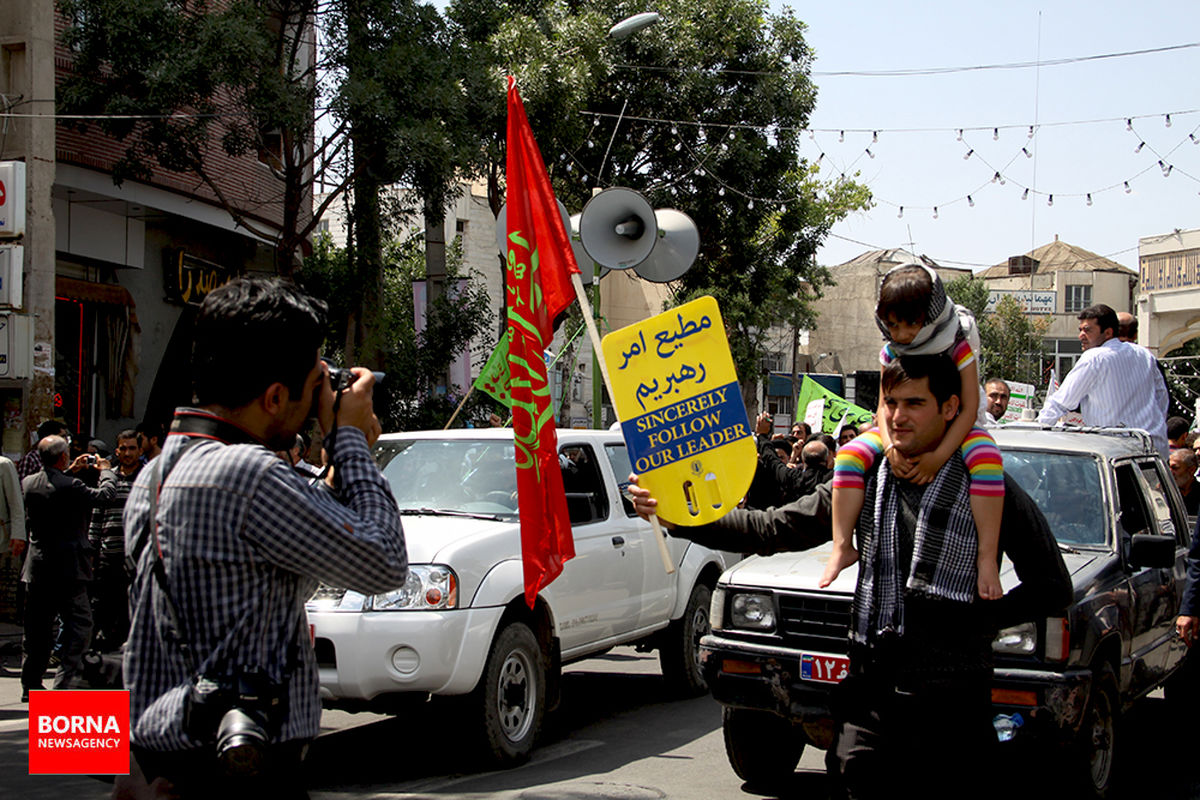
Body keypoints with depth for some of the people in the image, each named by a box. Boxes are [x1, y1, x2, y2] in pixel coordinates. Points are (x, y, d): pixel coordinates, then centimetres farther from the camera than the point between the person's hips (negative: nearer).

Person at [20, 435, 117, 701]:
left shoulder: (28, 483, 1)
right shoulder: (70, 487, -18)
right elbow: (105, 493, -6)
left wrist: (70, 471, 26)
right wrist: (105, 470, 11)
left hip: (36, 568, 7)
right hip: (67, 567, -6)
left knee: (37, 629, 14)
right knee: (79, 624, 0)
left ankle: (30, 685, 20)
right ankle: (65, 681, -9)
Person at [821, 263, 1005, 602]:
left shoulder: (958, 346, -16)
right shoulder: (891, 352, -5)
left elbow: (969, 409, -21)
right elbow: (885, 407, -7)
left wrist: (938, 456, -34)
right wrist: (890, 445, -30)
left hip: (954, 429, -4)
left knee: (985, 456, -38)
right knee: (850, 454, -21)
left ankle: (987, 556, -39)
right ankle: (843, 547, -22)